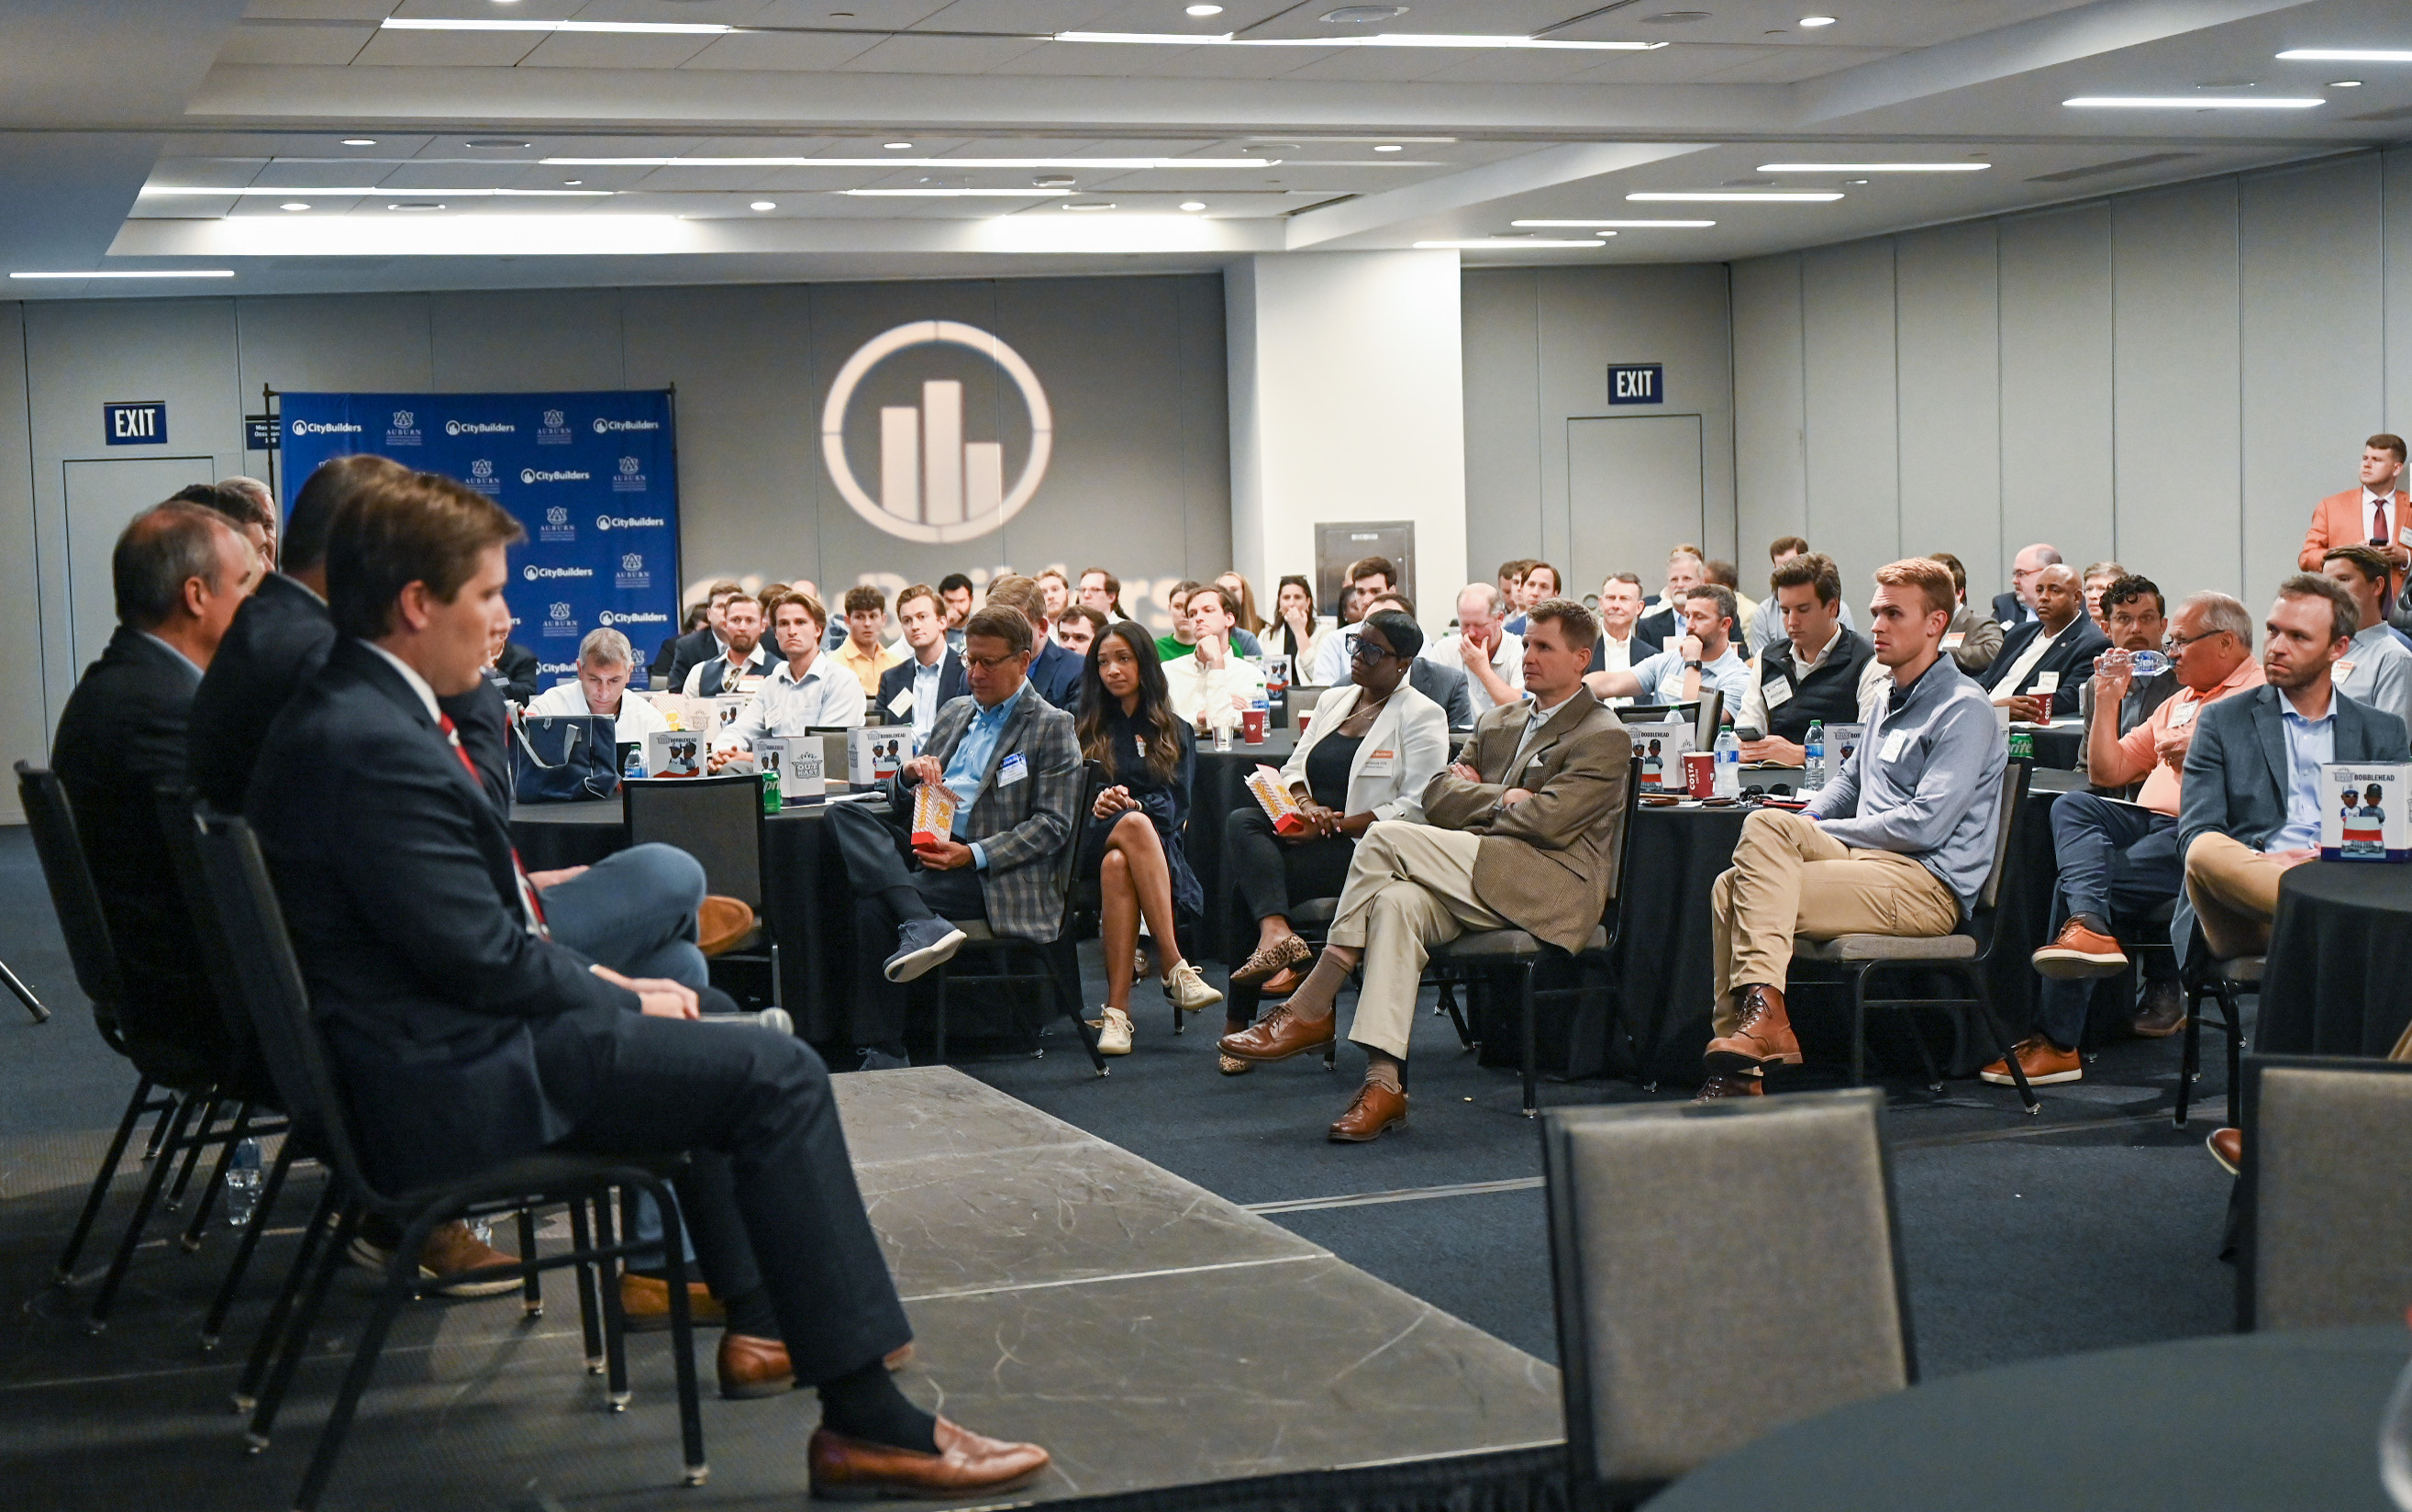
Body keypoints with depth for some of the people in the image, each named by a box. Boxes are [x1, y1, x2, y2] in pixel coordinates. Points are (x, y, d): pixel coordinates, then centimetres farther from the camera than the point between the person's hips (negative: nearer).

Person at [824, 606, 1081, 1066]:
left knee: (874, 906, -28)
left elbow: (1053, 826, -6)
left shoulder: (1052, 727, 3)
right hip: (926, 846, 7)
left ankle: (883, 1052, -22)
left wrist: (972, 855, -19)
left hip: (988, 874, -7)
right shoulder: (954, 714, 23)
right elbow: (900, 801, 23)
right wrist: (909, 774, -3)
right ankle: (923, 926, -36)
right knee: (843, 815, -21)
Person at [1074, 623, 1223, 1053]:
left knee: (1118, 865, -39)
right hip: (1091, 842, 0)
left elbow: (1176, 805, 6)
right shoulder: (1082, 726, 20)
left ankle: (1117, 1010, -46)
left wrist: (1132, 803, -14)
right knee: (1133, 825, -38)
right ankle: (1176, 969, -46)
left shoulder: (1175, 732, 20)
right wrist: (1096, 805, -14)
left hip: (1158, 847, 1)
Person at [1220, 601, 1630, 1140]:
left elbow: (1546, 821, -14)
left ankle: (1311, 1009, -18)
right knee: (1397, 901, -29)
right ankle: (1383, 1082, -36)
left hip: (1554, 889, -6)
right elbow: (1436, 797, 14)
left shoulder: (1605, 739, 0)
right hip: (1480, 881, 7)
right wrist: (1505, 800, -1)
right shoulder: (1498, 722, 24)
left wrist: (1478, 799, 2)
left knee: (1385, 838, -21)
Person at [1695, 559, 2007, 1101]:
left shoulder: (1963, 708, -7)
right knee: (1730, 887, -14)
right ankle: (1737, 1064, -18)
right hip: (1871, 862, 8)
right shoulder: (1892, 699, 22)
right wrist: (1805, 827, 11)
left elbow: (1925, 824, -16)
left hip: (1927, 885, -8)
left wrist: (1820, 833, -9)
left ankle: (1762, 1011, -27)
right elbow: (1849, 779, 34)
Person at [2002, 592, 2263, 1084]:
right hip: (2150, 819, 9)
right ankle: (2089, 928, -42)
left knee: (2072, 886, -20)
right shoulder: (2177, 703, 28)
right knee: (2072, 805, -18)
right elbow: (2107, 771, 25)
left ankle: (2057, 1042, -17)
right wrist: (2108, 698, 18)